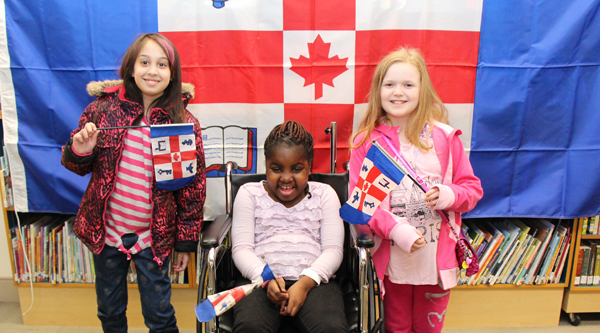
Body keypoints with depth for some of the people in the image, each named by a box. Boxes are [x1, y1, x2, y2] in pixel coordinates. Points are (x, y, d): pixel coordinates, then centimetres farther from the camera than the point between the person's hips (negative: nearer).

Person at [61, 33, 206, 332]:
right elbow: (79, 167, 6)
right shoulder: (104, 107, -5)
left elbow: (193, 187, -5)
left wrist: (186, 241, -2)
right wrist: (79, 151, -18)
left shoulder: (184, 123, -9)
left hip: (153, 237, -2)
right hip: (106, 231, 2)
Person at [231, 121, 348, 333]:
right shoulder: (249, 193, 14)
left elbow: (333, 250, 5)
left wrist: (305, 283, -13)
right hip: (260, 279, 0)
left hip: (314, 280, 0)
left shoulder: (324, 194, 14)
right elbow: (241, 248, 5)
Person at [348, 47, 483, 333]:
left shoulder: (444, 137, -1)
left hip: (438, 256, 1)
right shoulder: (366, 142, -5)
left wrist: (449, 195, -17)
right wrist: (395, 229, -22)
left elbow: (472, 187, 5)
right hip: (392, 255, -1)